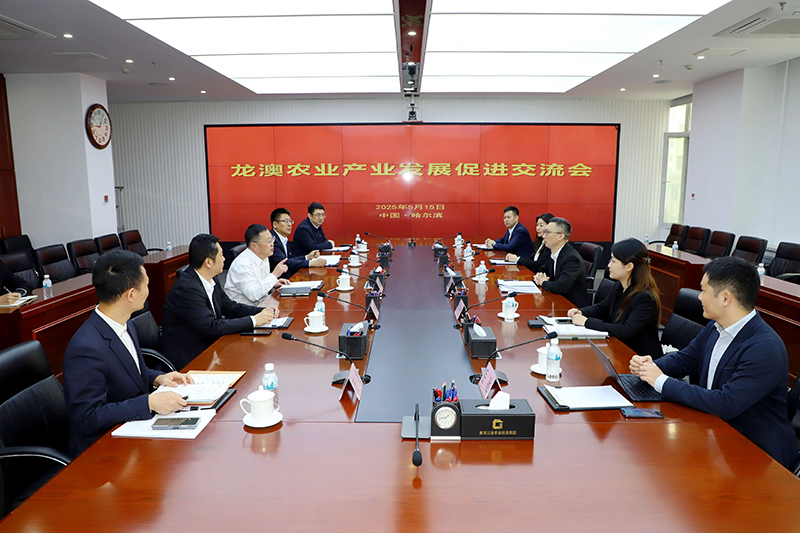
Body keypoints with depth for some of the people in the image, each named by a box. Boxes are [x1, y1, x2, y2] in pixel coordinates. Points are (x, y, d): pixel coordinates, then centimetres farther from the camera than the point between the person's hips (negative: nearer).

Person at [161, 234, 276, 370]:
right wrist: (253, 320, -22)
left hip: (208, 345, 8)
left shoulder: (211, 281, 3)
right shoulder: (186, 288, -24)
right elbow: (212, 327, -26)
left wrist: (263, 312, -2)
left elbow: (230, 307, 13)